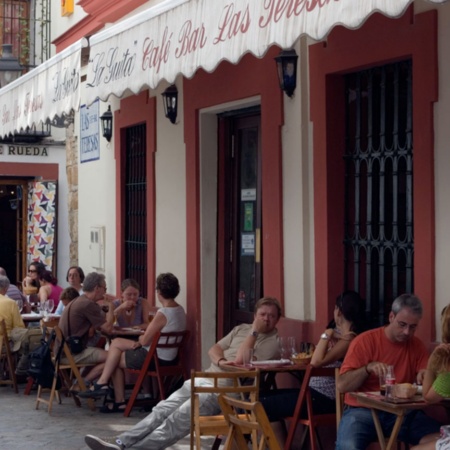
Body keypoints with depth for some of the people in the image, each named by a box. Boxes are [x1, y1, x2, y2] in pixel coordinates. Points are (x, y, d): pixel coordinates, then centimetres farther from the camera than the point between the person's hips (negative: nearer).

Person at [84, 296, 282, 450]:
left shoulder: (274, 341, -2)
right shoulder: (241, 329, 21)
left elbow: (240, 360, -12)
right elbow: (213, 350, 15)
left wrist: (254, 331, -6)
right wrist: (221, 362, -7)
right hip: (204, 379, 7)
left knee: (181, 416, -23)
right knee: (164, 408, -10)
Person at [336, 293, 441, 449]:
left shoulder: (417, 346, 8)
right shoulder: (364, 341, -4)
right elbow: (342, 385, -8)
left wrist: (425, 376, -16)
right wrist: (368, 368, -24)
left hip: (401, 412, 4)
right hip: (363, 410, -3)